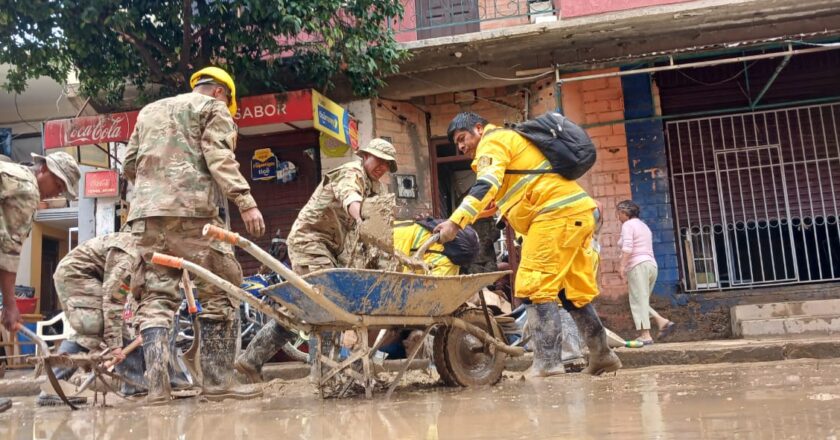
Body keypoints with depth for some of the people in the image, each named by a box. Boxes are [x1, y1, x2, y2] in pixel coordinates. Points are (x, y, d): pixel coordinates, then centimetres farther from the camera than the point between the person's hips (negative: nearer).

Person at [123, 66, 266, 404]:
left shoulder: (149, 111, 29)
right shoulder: (213, 108, 10)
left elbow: (129, 164, 26)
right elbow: (220, 159, -7)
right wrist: (246, 202, -15)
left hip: (145, 212, 6)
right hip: (191, 211, -6)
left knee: (155, 297, 4)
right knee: (220, 293, 0)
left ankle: (157, 385, -4)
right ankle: (217, 382, -2)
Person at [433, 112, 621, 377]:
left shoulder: (493, 141, 0)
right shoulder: (512, 140, 30)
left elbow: (486, 186, -18)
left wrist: (455, 221, -25)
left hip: (556, 213, -10)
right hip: (577, 210, 10)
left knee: (535, 287, -11)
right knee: (574, 291, 15)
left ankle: (548, 363, -13)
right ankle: (602, 356, 21)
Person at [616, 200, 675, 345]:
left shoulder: (628, 225, -1)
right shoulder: (643, 225, 26)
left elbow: (627, 247, -16)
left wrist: (622, 266, -22)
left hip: (638, 266, -9)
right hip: (651, 265, 9)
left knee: (638, 301, -9)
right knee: (642, 301, 13)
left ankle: (645, 336, -12)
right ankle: (662, 322, -3)